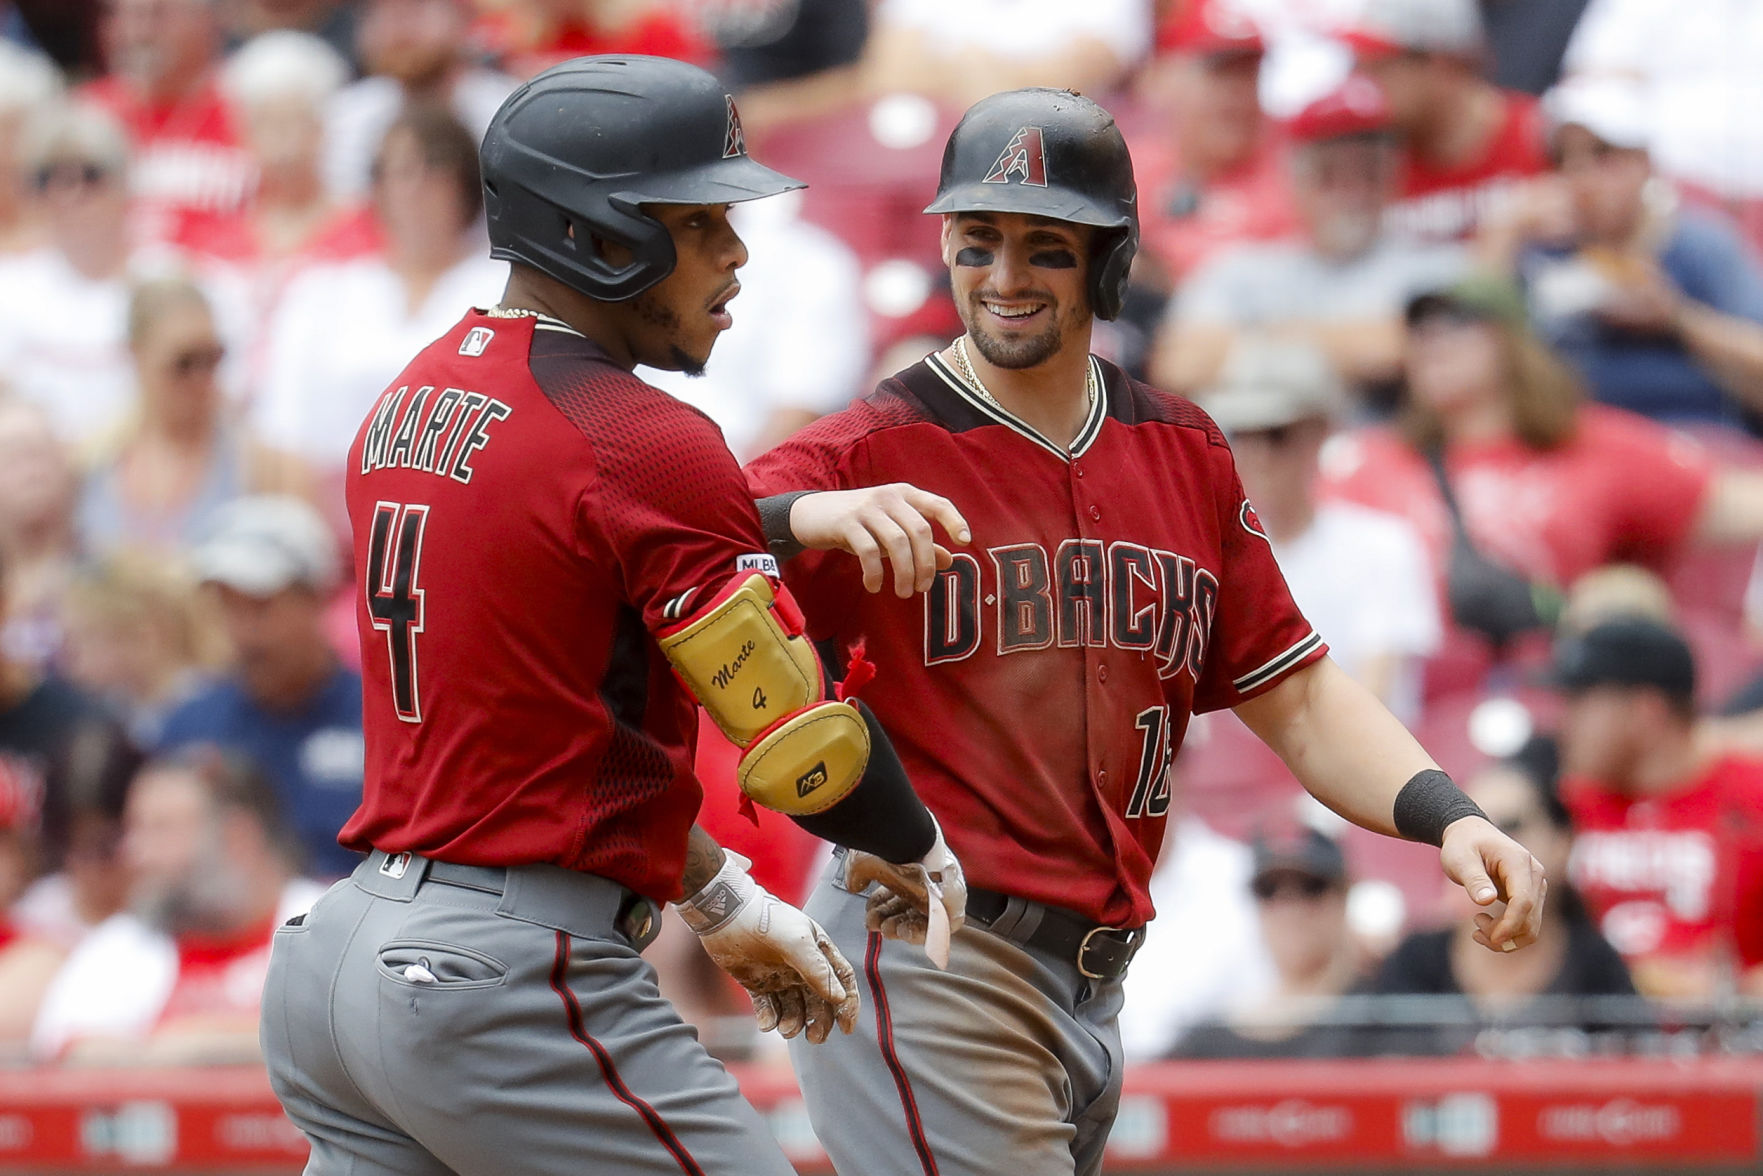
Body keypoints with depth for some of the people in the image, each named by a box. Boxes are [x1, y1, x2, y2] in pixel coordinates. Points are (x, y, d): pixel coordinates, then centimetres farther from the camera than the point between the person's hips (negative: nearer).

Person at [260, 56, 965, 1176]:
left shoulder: (408, 405, 14)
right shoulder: (648, 446, -13)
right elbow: (807, 746, -11)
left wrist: (720, 899, 25)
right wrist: (921, 847, 11)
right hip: (514, 986, -9)